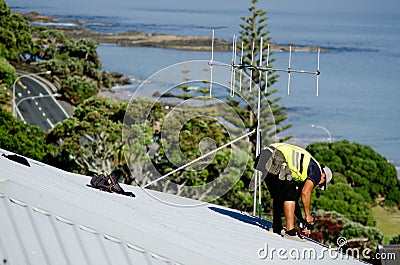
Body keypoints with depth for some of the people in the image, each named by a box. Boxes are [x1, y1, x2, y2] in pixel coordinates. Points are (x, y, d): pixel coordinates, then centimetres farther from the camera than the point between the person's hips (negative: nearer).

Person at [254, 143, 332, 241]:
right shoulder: (317, 171, 7)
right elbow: (305, 193, -5)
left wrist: (301, 220, 33)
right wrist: (308, 215, 3)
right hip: (276, 162, -9)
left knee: (278, 195, 23)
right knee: (289, 195, -2)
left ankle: (277, 227, 30)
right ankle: (290, 231, -9)